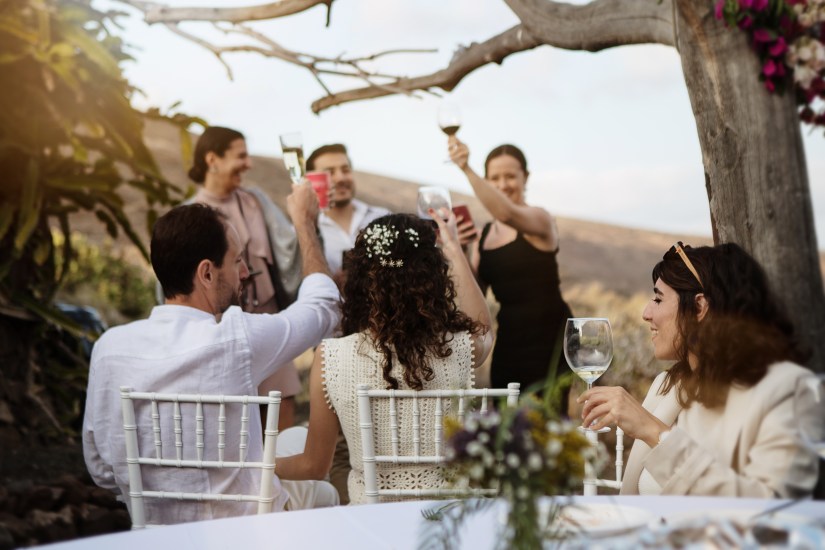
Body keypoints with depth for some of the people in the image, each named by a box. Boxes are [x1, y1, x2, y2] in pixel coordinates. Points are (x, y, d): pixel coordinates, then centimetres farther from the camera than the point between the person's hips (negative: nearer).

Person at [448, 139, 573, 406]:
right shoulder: (483, 235, 14)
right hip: (508, 343, 7)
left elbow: (507, 213, -29)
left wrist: (467, 170, -39)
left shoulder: (540, 219, -6)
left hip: (548, 339, -7)